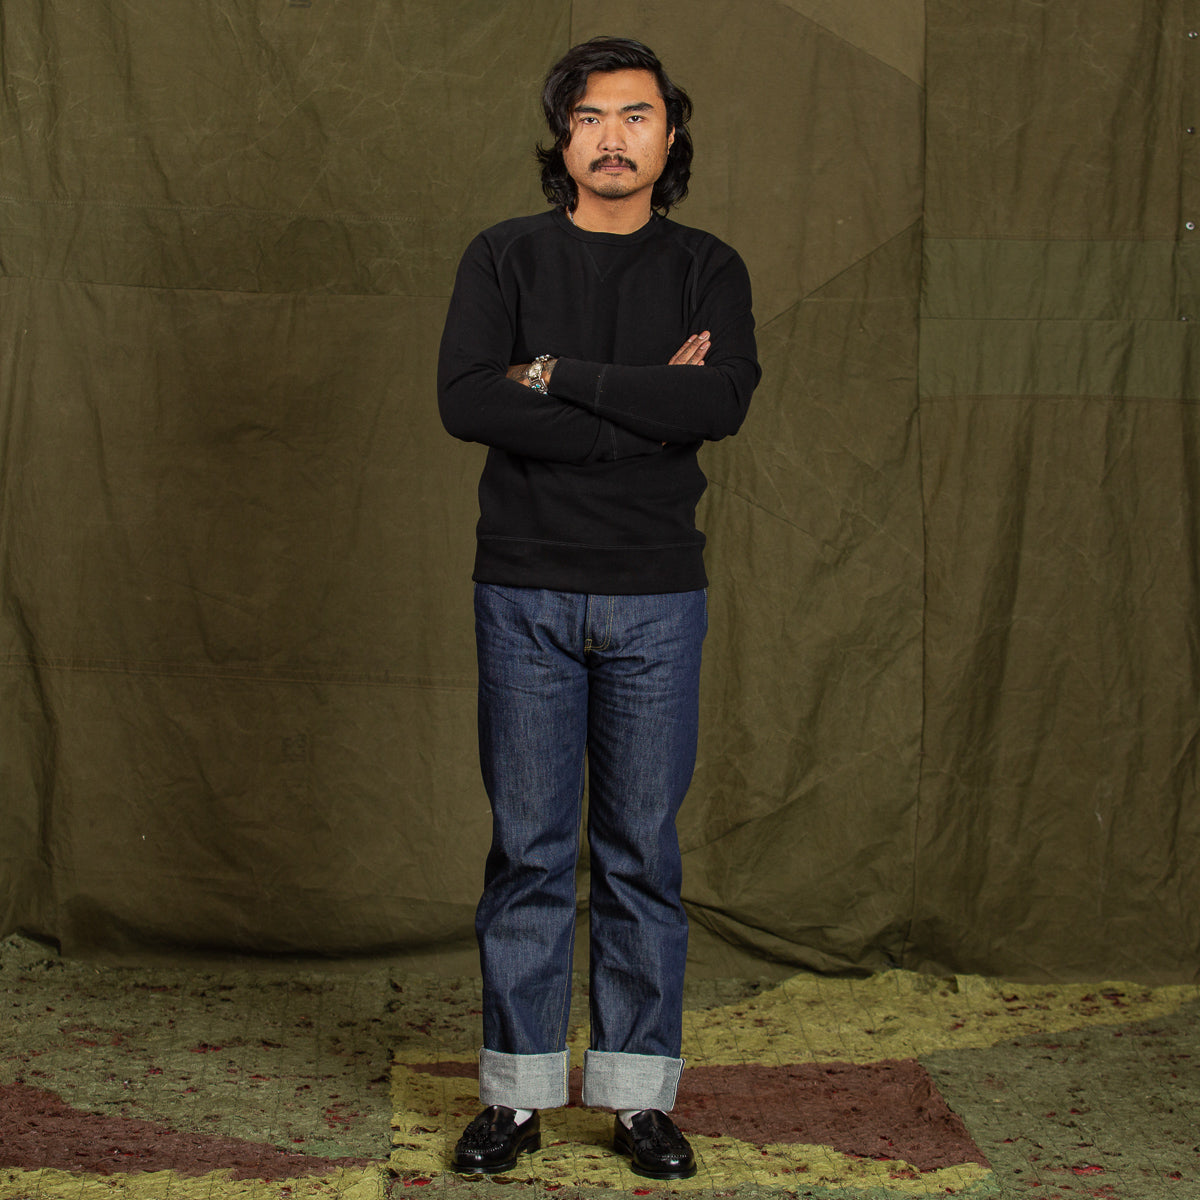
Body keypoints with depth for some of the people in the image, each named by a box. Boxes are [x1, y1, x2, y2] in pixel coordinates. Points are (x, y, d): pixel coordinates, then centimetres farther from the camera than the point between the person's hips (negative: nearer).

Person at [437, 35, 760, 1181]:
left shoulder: (707, 268, 6)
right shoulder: (504, 257, 4)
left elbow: (723, 401, -13)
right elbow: (464, 400, -12)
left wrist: (558, 375, -13)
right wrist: (643, 408, -13)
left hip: (656, 600, 1)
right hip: (526, 594, 0)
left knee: (644, 849, 5)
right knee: (528, 848, 3)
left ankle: (640, 1092, 15)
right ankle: (515, 1091, 14)